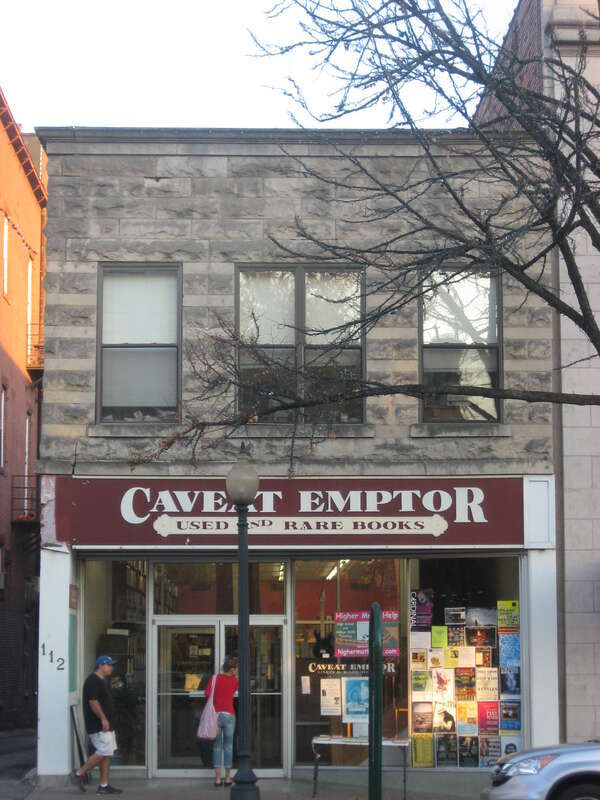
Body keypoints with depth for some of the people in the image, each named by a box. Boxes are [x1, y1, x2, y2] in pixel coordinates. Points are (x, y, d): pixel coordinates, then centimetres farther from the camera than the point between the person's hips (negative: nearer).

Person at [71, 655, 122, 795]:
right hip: (98, 726, -11)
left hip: (105, 725, 11)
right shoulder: (93, 681, -14)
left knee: (106, 754, 8)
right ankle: (79, 774, 0)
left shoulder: (102, 681, 18)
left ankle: (104, 786, 9)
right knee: (104, 752, -11)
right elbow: (93, 701, -22)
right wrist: (103, 719, -22)